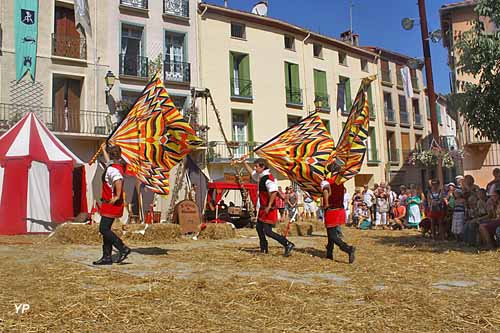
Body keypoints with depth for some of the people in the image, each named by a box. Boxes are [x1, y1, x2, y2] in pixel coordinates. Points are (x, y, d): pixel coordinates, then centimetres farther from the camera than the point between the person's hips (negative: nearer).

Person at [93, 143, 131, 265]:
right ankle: (107, 257, 15)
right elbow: (109, 161, 37)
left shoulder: (112, 169, -17)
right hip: (111, 204, 10)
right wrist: (103, 149, 49)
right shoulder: (118, 166, 12)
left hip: (111, 204, -10)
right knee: (106, 230, 12)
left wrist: (117, 196, -30)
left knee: (104, 229, -8)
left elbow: (118, 180, -38)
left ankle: (123, 249, -6)